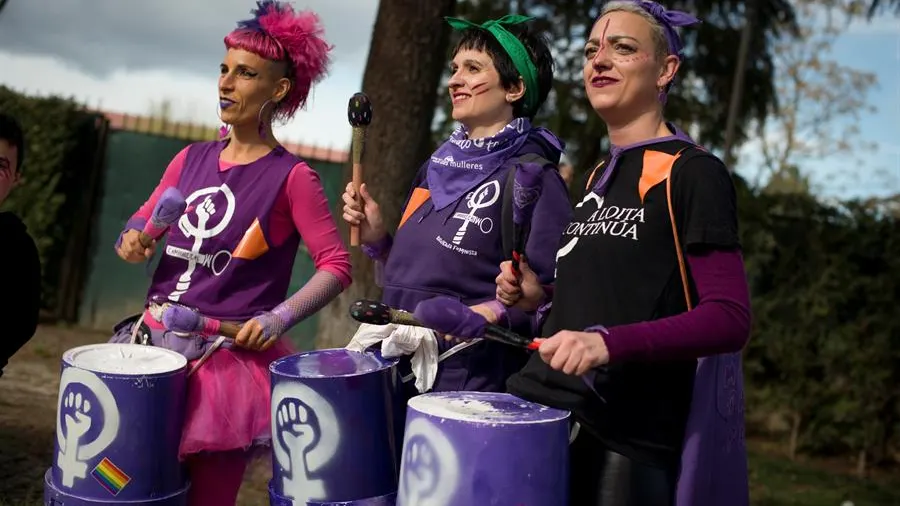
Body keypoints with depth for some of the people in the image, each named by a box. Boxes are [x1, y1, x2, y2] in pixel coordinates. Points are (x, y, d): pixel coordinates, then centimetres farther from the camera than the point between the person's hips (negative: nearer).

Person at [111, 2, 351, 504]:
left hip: (228, 356, -5)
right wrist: (132, 241, -5)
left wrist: (280, 318, -21)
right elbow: (142, 225, 18)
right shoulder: (192, 160, 8)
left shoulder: (292, 177, -10)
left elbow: (337, 266, -10)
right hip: (156, 340, 6)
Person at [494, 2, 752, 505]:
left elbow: (729, 317, -16)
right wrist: (541, 296, 5)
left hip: (629, 439, -7)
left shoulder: (692, 172, -9)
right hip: (546, 415, 8)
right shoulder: (601, 175, 14)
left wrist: (610, 343, -28)